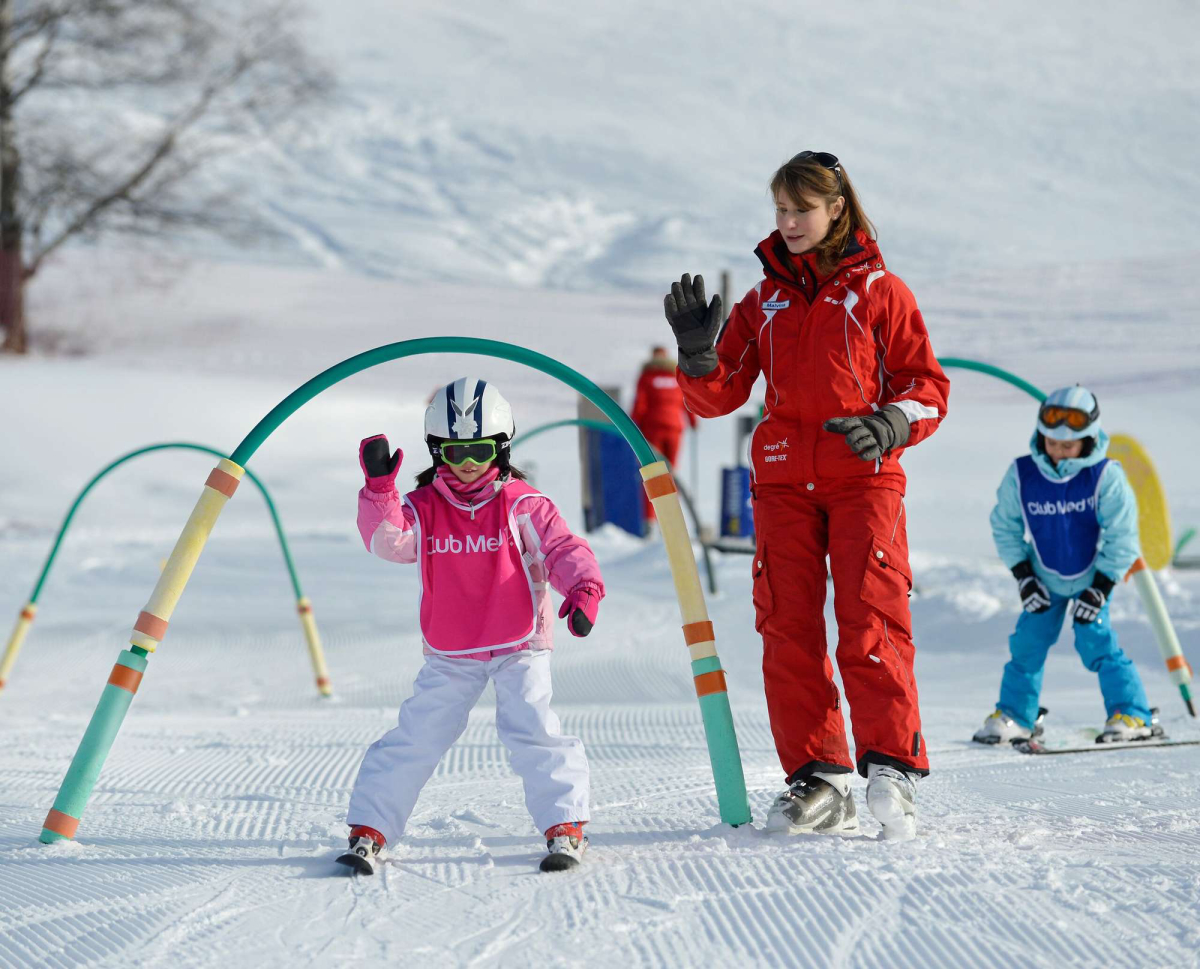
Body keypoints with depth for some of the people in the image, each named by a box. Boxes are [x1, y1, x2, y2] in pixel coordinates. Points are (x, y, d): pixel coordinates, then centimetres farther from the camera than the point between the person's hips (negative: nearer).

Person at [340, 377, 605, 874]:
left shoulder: (522, 505, -5)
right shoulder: (424, 508, 2)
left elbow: (562, 548, -13)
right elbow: (389, 540, -14)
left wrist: (582, 589, -33)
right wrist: (379, 488, -29)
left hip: (519, 646, -2)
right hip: (449, 655, 2)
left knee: (531, 730, -16)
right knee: (416, 737, -1)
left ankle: (565, 826, -7)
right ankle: (368, 830, 4)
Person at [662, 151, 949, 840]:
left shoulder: (879, 292, 6)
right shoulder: (764, 301, 17)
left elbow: (928, 387, 5)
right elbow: (720, 396, 12)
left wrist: (889, 428, -14)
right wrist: (698, 353, -8)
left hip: (864, 478, -4)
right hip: (783, 479, 4)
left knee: (872, 623, -14)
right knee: (789, 629, -2)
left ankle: (894, 769, -12)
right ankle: (818, 779, 2)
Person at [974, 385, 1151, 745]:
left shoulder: (1105, 476, -22)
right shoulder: (1021, 475, -16)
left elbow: (1121, 537, -14)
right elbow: (1004, 526, -1)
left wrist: (1100, 588, -16)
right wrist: (1023, 576, -6)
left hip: (1091, 577, -3)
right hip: (1044, 579, 3)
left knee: (1097, 644, -11)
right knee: (1028, 643, 0)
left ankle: (1131, 715, -2)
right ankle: (1014, 715, 14)